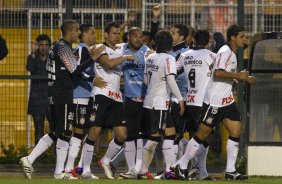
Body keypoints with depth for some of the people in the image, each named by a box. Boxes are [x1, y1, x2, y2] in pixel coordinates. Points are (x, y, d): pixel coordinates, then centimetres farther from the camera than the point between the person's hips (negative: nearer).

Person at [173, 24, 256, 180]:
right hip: (214, 101, -9)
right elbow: (218, 73, -27)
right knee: (202, 134, -3)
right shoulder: (225, 52, -14)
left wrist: (244, 79, 13)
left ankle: (231, 171, 2)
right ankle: (182, 166, 8)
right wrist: (237, 76, -22)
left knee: (236, 131, -1)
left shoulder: (232, 54, 15)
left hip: (227, 101, 9)